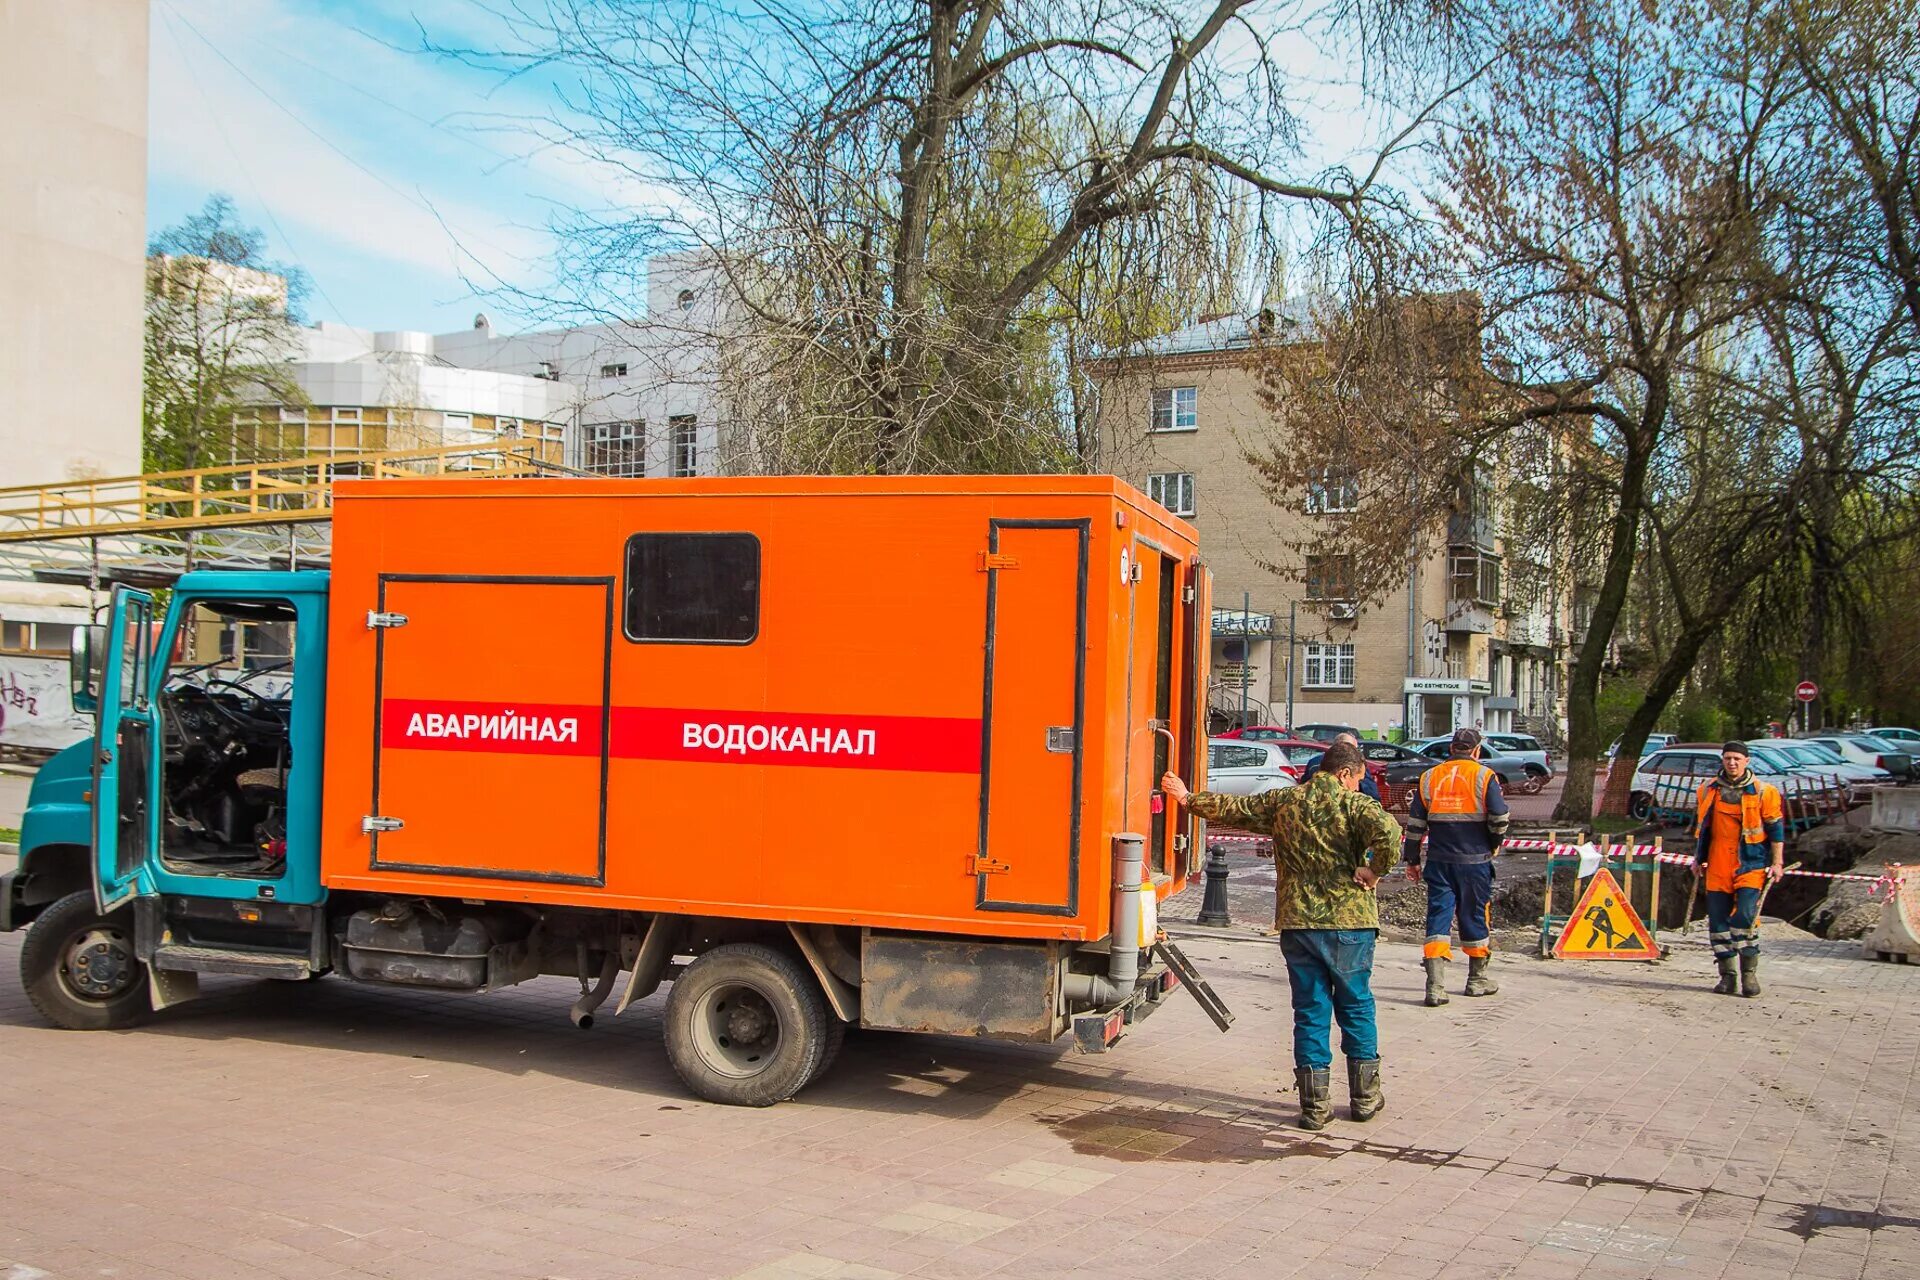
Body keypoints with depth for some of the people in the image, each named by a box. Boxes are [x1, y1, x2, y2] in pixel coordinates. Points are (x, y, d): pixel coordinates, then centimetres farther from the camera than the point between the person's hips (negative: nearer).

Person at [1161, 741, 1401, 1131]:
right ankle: (1365, 1096, 20)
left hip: (1297, 922, 3)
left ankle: (1315, 1105, 8)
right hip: (1349, 922, -3)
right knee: (1356, 1005, 12)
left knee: (1310, 1011, 8)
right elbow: (1388, 832, -26)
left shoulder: (1282, 802, 6)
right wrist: (1373, 872, -11)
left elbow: (1230, 809, 16)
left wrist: (1188, 798, 31)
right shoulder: (1354, 805, -6)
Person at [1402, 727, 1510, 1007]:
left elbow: (1415, 823, 6)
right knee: (1475, 916, 12)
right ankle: (1478, 979, 26)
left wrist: (1413, 860, 12)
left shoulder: (1429, 777, 6)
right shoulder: (1484, 776, -3)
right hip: (1475, 861, -2)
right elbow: (1500, 818, -10)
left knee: (1438, 917, 1)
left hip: (1439, 861, 2)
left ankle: (1435, 986, -9)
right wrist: (1493, 846, 8)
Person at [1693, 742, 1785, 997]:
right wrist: (1697, 859, 20)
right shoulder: (1709, 791, 10)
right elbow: (1700, 826, 20)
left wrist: (1777, 863, -1)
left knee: (1745, 916, -15)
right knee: (1718, 919, 4)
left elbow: (1776, 828, 3)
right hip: (1717, 865, 4)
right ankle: (1726, 975, 12)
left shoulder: (1763, 792, 0)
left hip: (1750, 864, -4)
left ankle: (1749, 973, -4)